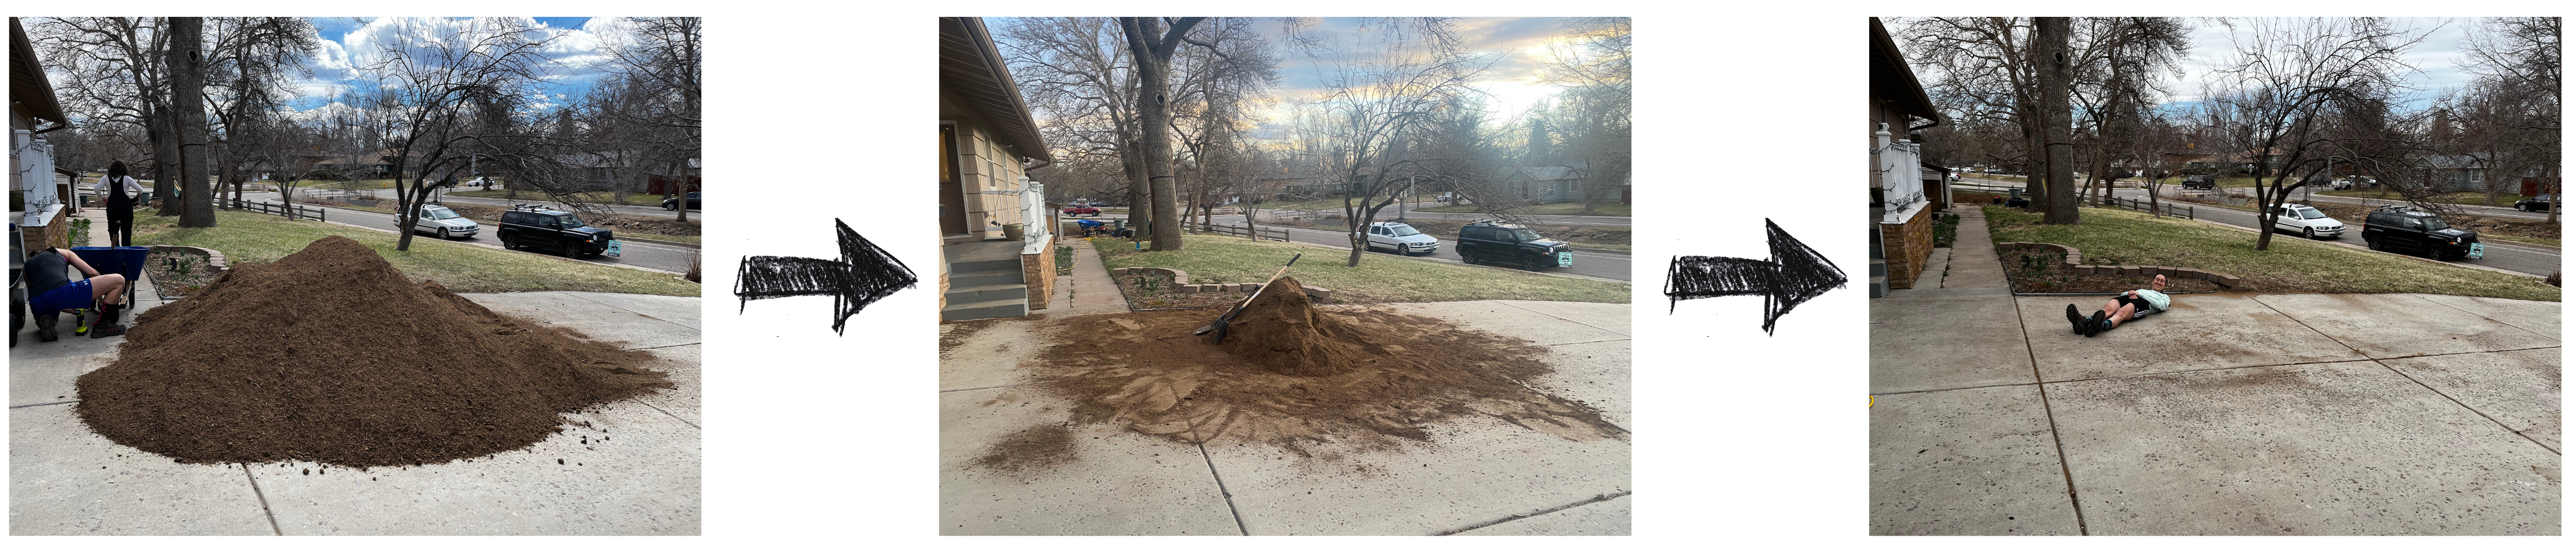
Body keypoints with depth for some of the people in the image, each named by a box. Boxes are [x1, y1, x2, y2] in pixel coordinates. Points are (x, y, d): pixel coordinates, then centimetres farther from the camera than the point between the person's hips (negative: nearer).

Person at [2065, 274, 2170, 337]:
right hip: (2126, 299, 3)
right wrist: (2131, 293, 5)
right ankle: (2084, 322, -67)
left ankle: (2102, 326, -74)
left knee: (2121, 313, -40)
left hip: (2143, 303, -3)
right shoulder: (2142, 290, 46)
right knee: (2107, 310, -34)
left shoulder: (2164, 297, 34)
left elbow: (2161, 306, 8)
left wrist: (2139, 294, 4)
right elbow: (2123, 294, 29)